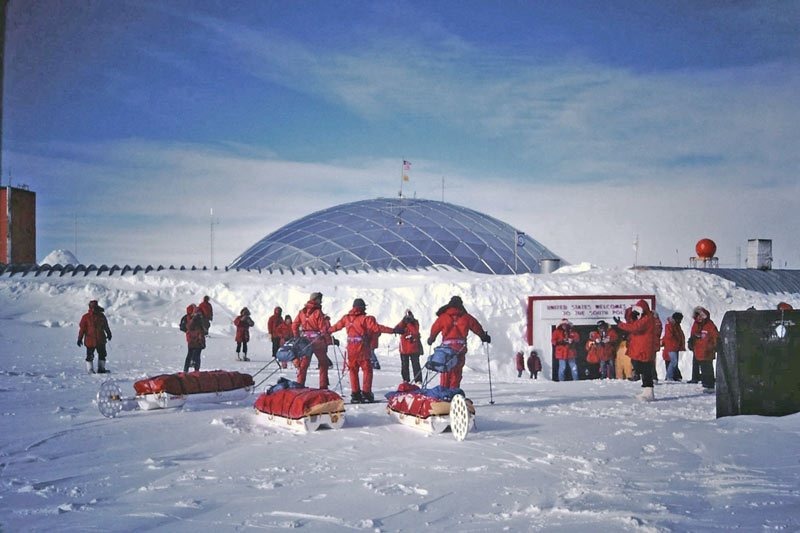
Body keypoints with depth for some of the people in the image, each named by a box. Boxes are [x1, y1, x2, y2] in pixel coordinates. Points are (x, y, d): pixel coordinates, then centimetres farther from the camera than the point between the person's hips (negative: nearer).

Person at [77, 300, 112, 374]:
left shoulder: (101, 316, 5)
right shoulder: (85, 317, -6)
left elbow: (106, 326, 19)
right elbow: (81, 328, -4)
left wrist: (109, 334, 27)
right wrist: (80, 339, -6)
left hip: (101, 340, 4)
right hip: (90, 341, -4)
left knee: (102, 354, 9)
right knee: (90, 356, 1)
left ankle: (101, 369, 19)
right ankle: (90, 370, 10)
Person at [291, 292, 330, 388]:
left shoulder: (302, 312, 6)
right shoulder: (318, 312, -11)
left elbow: (294, 325, 9)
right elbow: (323, 328, -13)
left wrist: (297, 338, 18)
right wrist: (330, 340, -6)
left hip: (305, 340, 5)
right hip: (317, 341, -5)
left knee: (303, 363, 11)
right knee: (323, 363, 8)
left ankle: (299, 383, 8)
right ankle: (323, 386, 7)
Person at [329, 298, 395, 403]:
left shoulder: (346, 318, 7)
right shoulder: (365, 319, -10)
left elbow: (336, 326, 20)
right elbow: (377, 328, -17)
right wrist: (392, 330, -17)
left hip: (351, 348, 5)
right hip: (362, 348, -5)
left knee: (353, 371, 12)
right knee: (367, 370, 4)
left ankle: (355, 394, 12)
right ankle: (366, 393, -1)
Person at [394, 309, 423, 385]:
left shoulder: (415, 323, 1)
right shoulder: (402, 323, 5)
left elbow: (415, 331, -18)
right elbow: (396, 329, -12)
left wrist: (409, 323, -18)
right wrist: (403, 322, -27)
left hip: (414, 348, -2)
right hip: (404, 349, 2)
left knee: (416, 364, -3)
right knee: (404, 365, 8)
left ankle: (418, 380, 1)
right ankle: (406, 380, 20)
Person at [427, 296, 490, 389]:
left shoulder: (443, 317, 5)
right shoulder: (466, 317, 5)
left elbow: (434, 329, 10)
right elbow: (477, 327, 11)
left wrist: (431, 339, 28)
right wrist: (484, 337, 25)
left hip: (447, 344, 0)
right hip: (461, 345, 0)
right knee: (457, 370, 7)